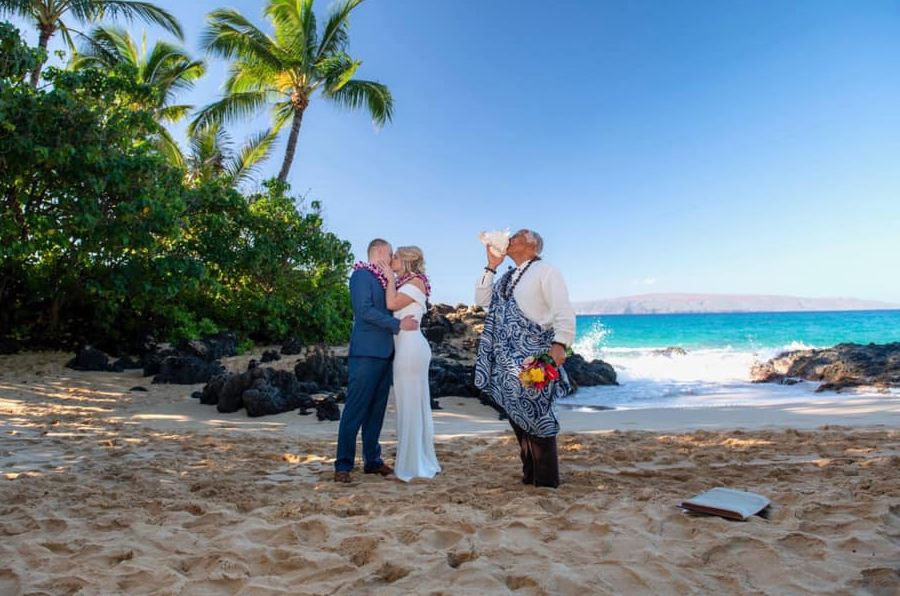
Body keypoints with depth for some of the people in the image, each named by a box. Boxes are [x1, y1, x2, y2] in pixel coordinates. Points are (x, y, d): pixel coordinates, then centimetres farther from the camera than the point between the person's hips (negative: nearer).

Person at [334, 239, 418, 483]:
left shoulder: (383, 279, 19)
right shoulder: (361, 275, -6)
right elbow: (365, 310, -16)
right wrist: (398, 324, -15)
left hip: (384, 352, 8)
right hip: (366, 352, -8)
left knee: (377, 408, 11)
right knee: (356, 409, -5)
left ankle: (372, 460, 19)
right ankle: (343, 465, 3)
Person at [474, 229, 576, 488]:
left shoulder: (545, 271, -6)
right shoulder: (507, 277, 18)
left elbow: (564, 311, -14)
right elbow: (482, 299, 16)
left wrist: (559, 345, -26)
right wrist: (491, 266, 10)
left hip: (534, 356, -8)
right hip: (508, 357, 8)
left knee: (535, 413, -4)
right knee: (516, 412, 12)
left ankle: (546, 479, 10)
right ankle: (530, 473, 25)